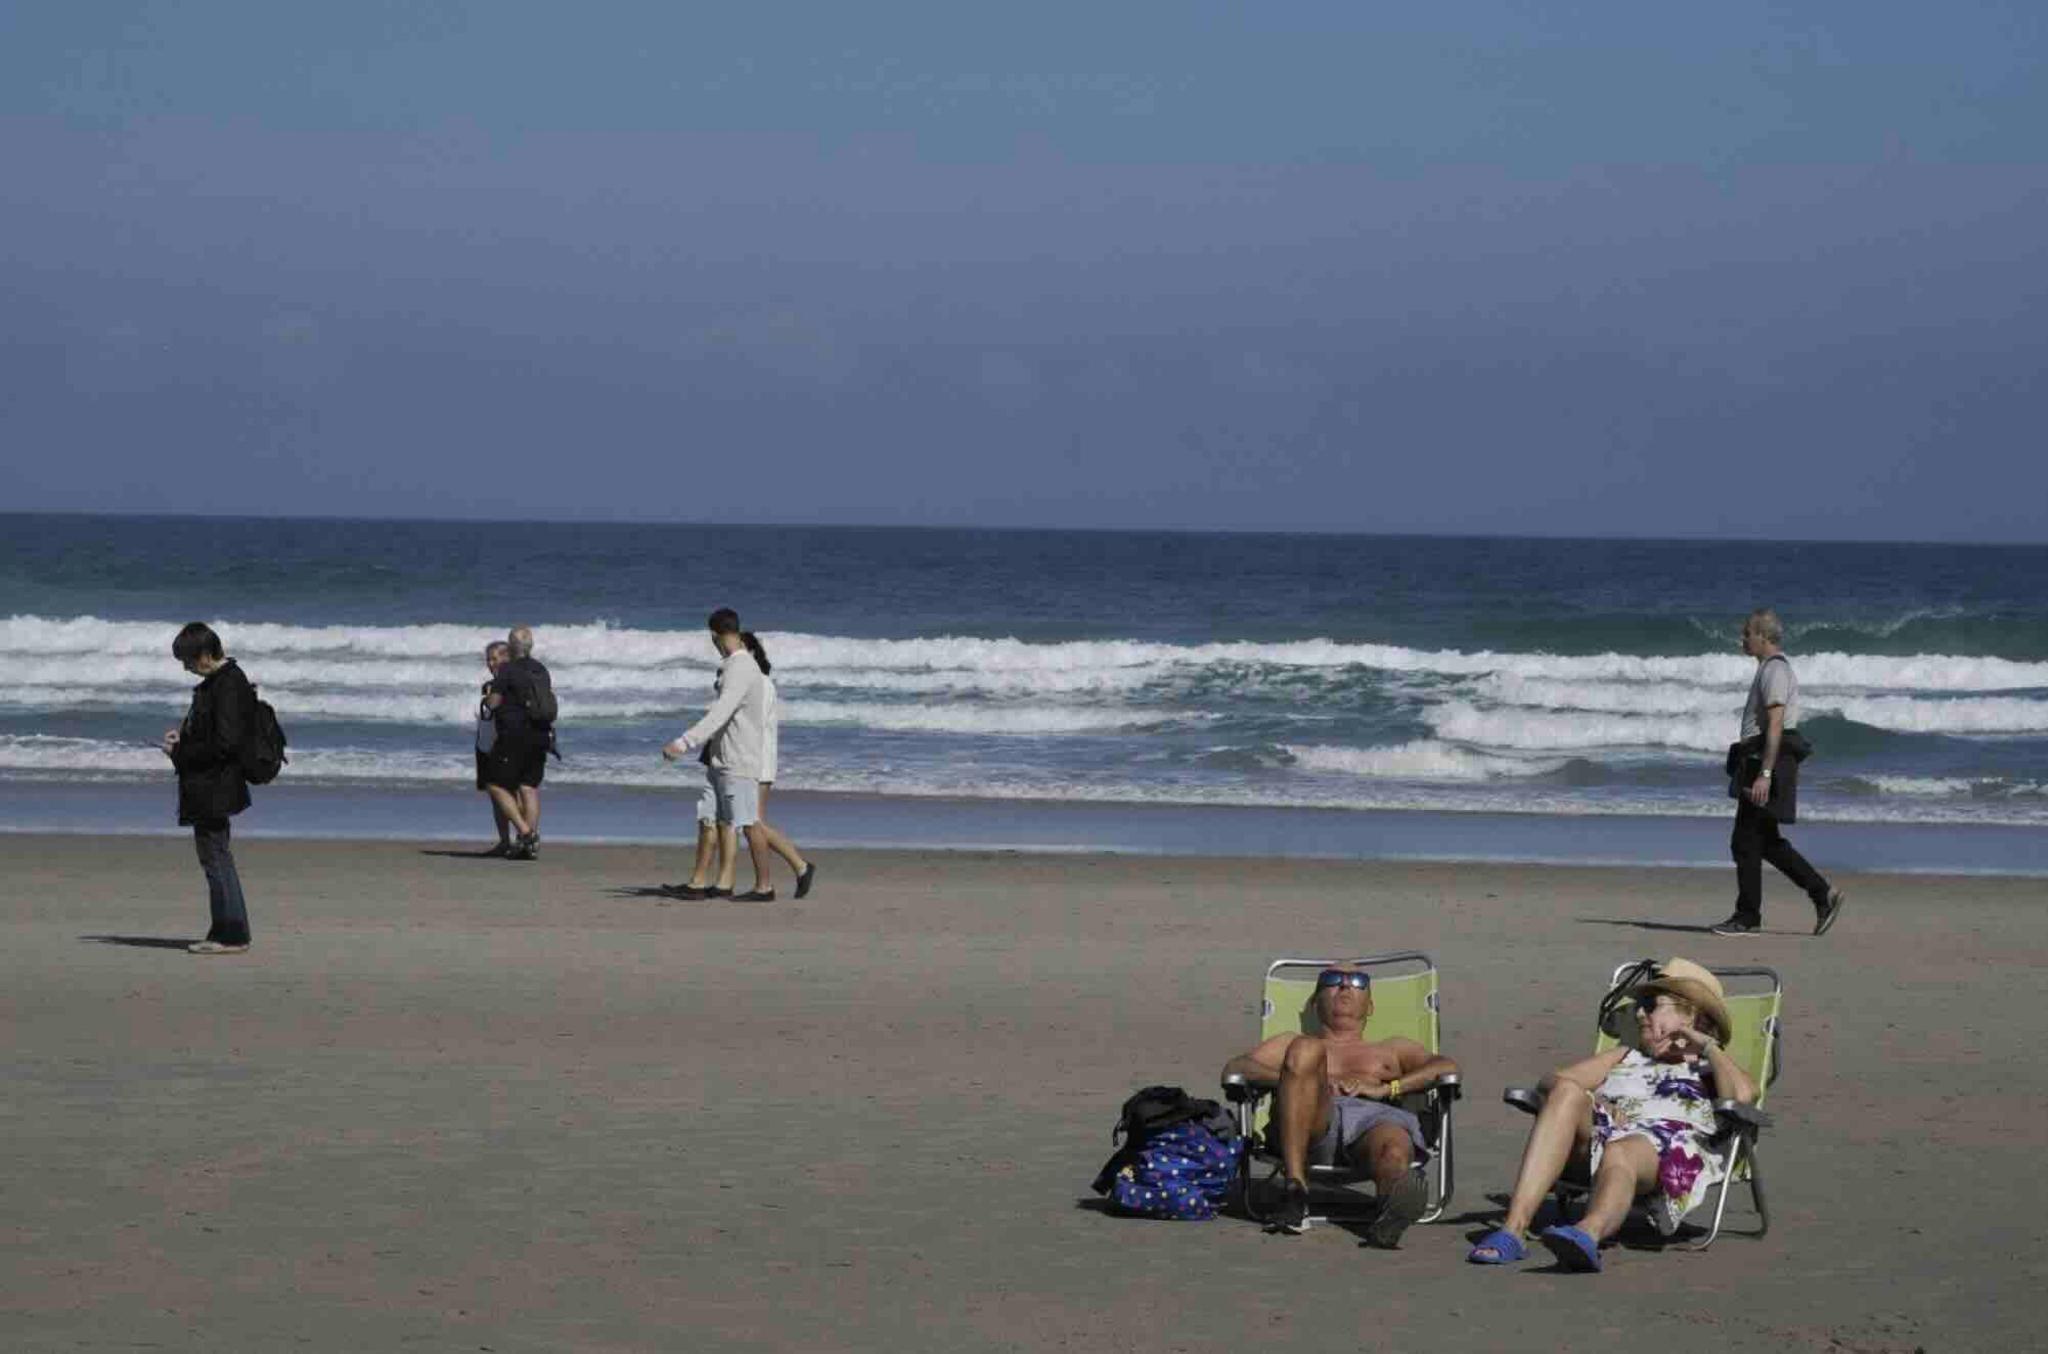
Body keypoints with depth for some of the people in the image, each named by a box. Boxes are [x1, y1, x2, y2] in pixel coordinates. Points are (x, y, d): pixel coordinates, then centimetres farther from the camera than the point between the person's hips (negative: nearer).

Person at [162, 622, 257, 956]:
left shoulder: (229, 686, -19)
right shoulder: (218, 681, 13)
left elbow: (224, 743, -24)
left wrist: (180, 754, -15)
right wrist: (184, 735, 10)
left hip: (214, 787, -11)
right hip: (208, 789, 11)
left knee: (216, 857, -6)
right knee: (216, 857, 15)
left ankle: (232, 935, -2)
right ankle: (225, 932, 21)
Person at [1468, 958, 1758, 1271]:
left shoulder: (1710, 1068, 29)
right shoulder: (1626, 1056, 41)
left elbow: (1743, 1095, 3)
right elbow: (1554, 1080, 25)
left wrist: (1707, 1046, 14)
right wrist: (1593, 1103, 5)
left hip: (1667, 1143, -4)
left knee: (1620, 1154, -39)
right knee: (1566, 1093, -29)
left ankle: (1588, 1234, -76)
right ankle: (1513, 1228, -45)